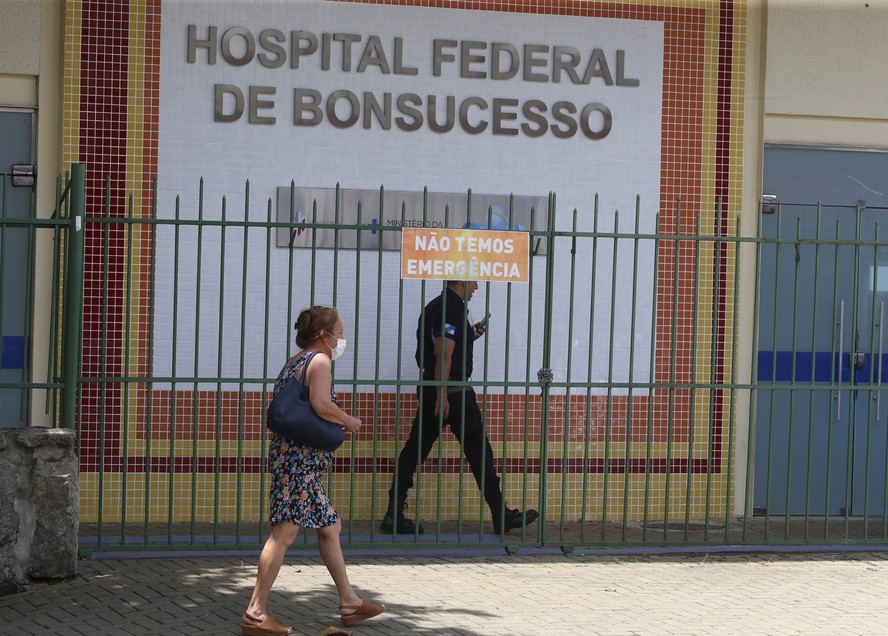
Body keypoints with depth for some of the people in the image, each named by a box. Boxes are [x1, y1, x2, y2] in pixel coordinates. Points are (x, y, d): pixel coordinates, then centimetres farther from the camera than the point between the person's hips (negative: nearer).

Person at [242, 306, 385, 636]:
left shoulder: (293, 362, 20)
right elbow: (321, 404, -24)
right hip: (300, 457, -11)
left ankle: (349, 602, 23)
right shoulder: (320, 360, -8)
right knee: (285, 532, -12)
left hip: (288, 452, 11)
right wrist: (348, 421, -6)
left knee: (329, 527, 16)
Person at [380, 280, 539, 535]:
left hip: (431, 390, 9)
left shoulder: (436, 306, 16)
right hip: (453, 391, -9)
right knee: (478, 451, 0)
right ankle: (501, 517, 7)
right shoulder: (453, 308, -15)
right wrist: (442, 396, -23)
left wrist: (471, 336, 16)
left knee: (415, 451, 5)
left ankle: (394, 516, 1)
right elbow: (443, 354, -21)